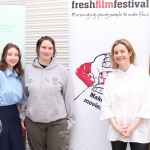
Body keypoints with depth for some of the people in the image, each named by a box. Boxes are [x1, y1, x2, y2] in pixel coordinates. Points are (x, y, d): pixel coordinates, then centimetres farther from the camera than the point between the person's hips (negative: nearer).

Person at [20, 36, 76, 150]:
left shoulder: (61, 70, -4)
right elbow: (24, 95, 8)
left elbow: (69, 96, -1)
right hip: (33, 121, 2)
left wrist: (70, 119, 0)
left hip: (57, 121, -2)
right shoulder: (28, 69, 3)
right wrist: (23, 116, 7)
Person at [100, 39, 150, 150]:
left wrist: (133, 127, -9)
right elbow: (106, 105, 3)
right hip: (117, 132, 2)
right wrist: (116, 127, -9)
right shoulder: (111, 78, 4)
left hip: (139, 131, -2)